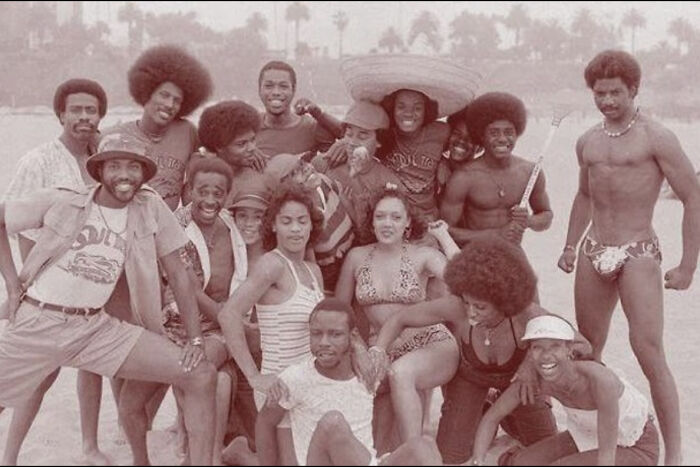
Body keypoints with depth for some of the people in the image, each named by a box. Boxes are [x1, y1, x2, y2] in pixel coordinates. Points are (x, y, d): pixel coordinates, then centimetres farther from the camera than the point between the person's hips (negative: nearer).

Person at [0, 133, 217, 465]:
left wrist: (195, 339, -1)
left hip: (95, 328, 2)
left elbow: (177, 274, 4)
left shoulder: (151, 208, 0)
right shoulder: (62, 202, -6)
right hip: (35, 324, -1)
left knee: (202, 376, -10)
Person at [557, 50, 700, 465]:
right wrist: (570, 247, 18)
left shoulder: (656, 138, -8)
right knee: (587, 354, 13)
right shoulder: (587, 142, 11)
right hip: (594, 255, 6)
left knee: (651, 357, -13)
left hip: (638, 256, -6)